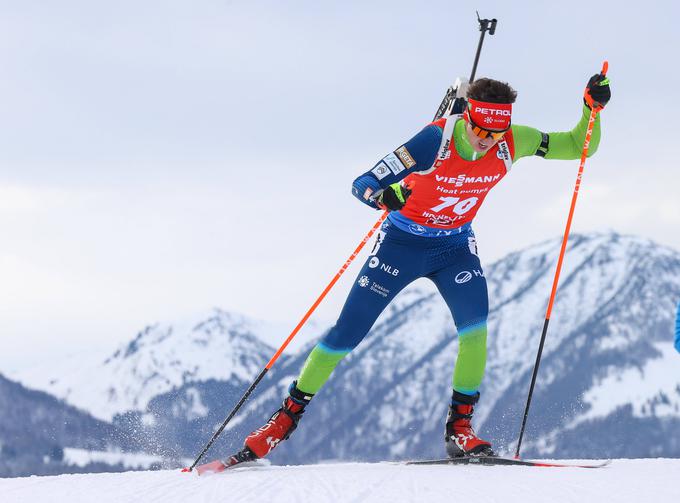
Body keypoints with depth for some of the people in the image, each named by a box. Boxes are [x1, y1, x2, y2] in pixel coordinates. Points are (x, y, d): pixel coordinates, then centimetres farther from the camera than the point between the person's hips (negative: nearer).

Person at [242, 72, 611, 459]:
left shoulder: (512, 142, -19)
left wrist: (593, 108, -27)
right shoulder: (436, 140, -31)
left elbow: (579, 146, -9)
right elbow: (361, 185, -32)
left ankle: (459, 426, -13)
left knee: (475, 324, -23)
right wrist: (382, 196, -55)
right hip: (403, 241, -3)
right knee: (348, 332, -2)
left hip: (455, 245, 3)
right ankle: (289, 414, 13)